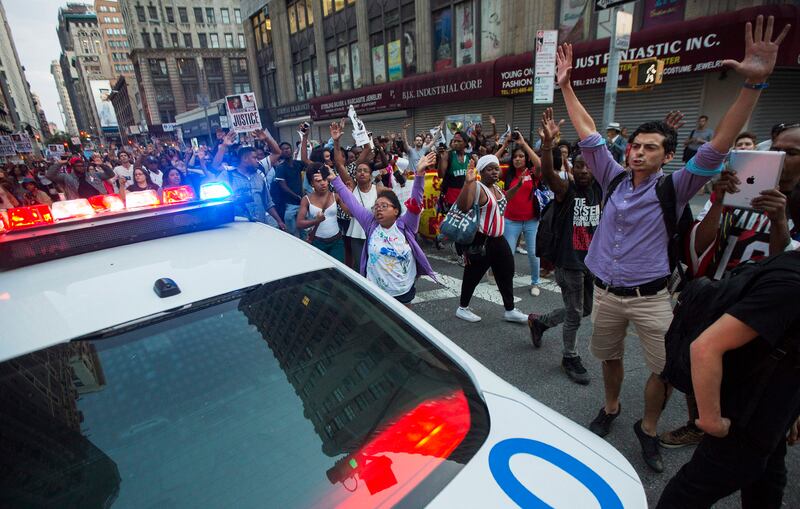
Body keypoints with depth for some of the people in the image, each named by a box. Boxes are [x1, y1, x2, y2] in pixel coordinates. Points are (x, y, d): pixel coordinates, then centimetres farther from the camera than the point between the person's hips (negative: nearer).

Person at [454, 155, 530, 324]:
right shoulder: (477, 187, -17)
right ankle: (462, 309, 25)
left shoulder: (495, 187, 12)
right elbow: (462, 207, -33)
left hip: (498, 240, 9)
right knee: (473, 276, 5)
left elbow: (503, 200, 34)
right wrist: (468, 182, -40)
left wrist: (518, 185, 26)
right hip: (480, 241, -9)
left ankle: (510, 310, 30)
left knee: (507, 273, 15)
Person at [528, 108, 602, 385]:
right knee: (574, 313, 6)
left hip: (592, 260, 6)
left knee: (584, 309, 20)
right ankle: (570, 358, 28)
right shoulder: (565, 189, -12)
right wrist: (547, 143, -49)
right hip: (569, 261, -6)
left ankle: (540, 321, 40)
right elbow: (547, 173, -32)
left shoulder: (599, 190, 4)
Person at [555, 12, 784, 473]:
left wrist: (754, 84, -25)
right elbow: (589, 136, 3)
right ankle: (611, 408, 43)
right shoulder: (614, 179, 2)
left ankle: (648, 427, 28)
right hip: (606, 293, 3)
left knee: (665, 369, 4)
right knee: (610, 357, 19)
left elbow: (718, 147, -16)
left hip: (651, 297, -2)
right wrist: (567, 86, 3)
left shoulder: (674, 188, -6)